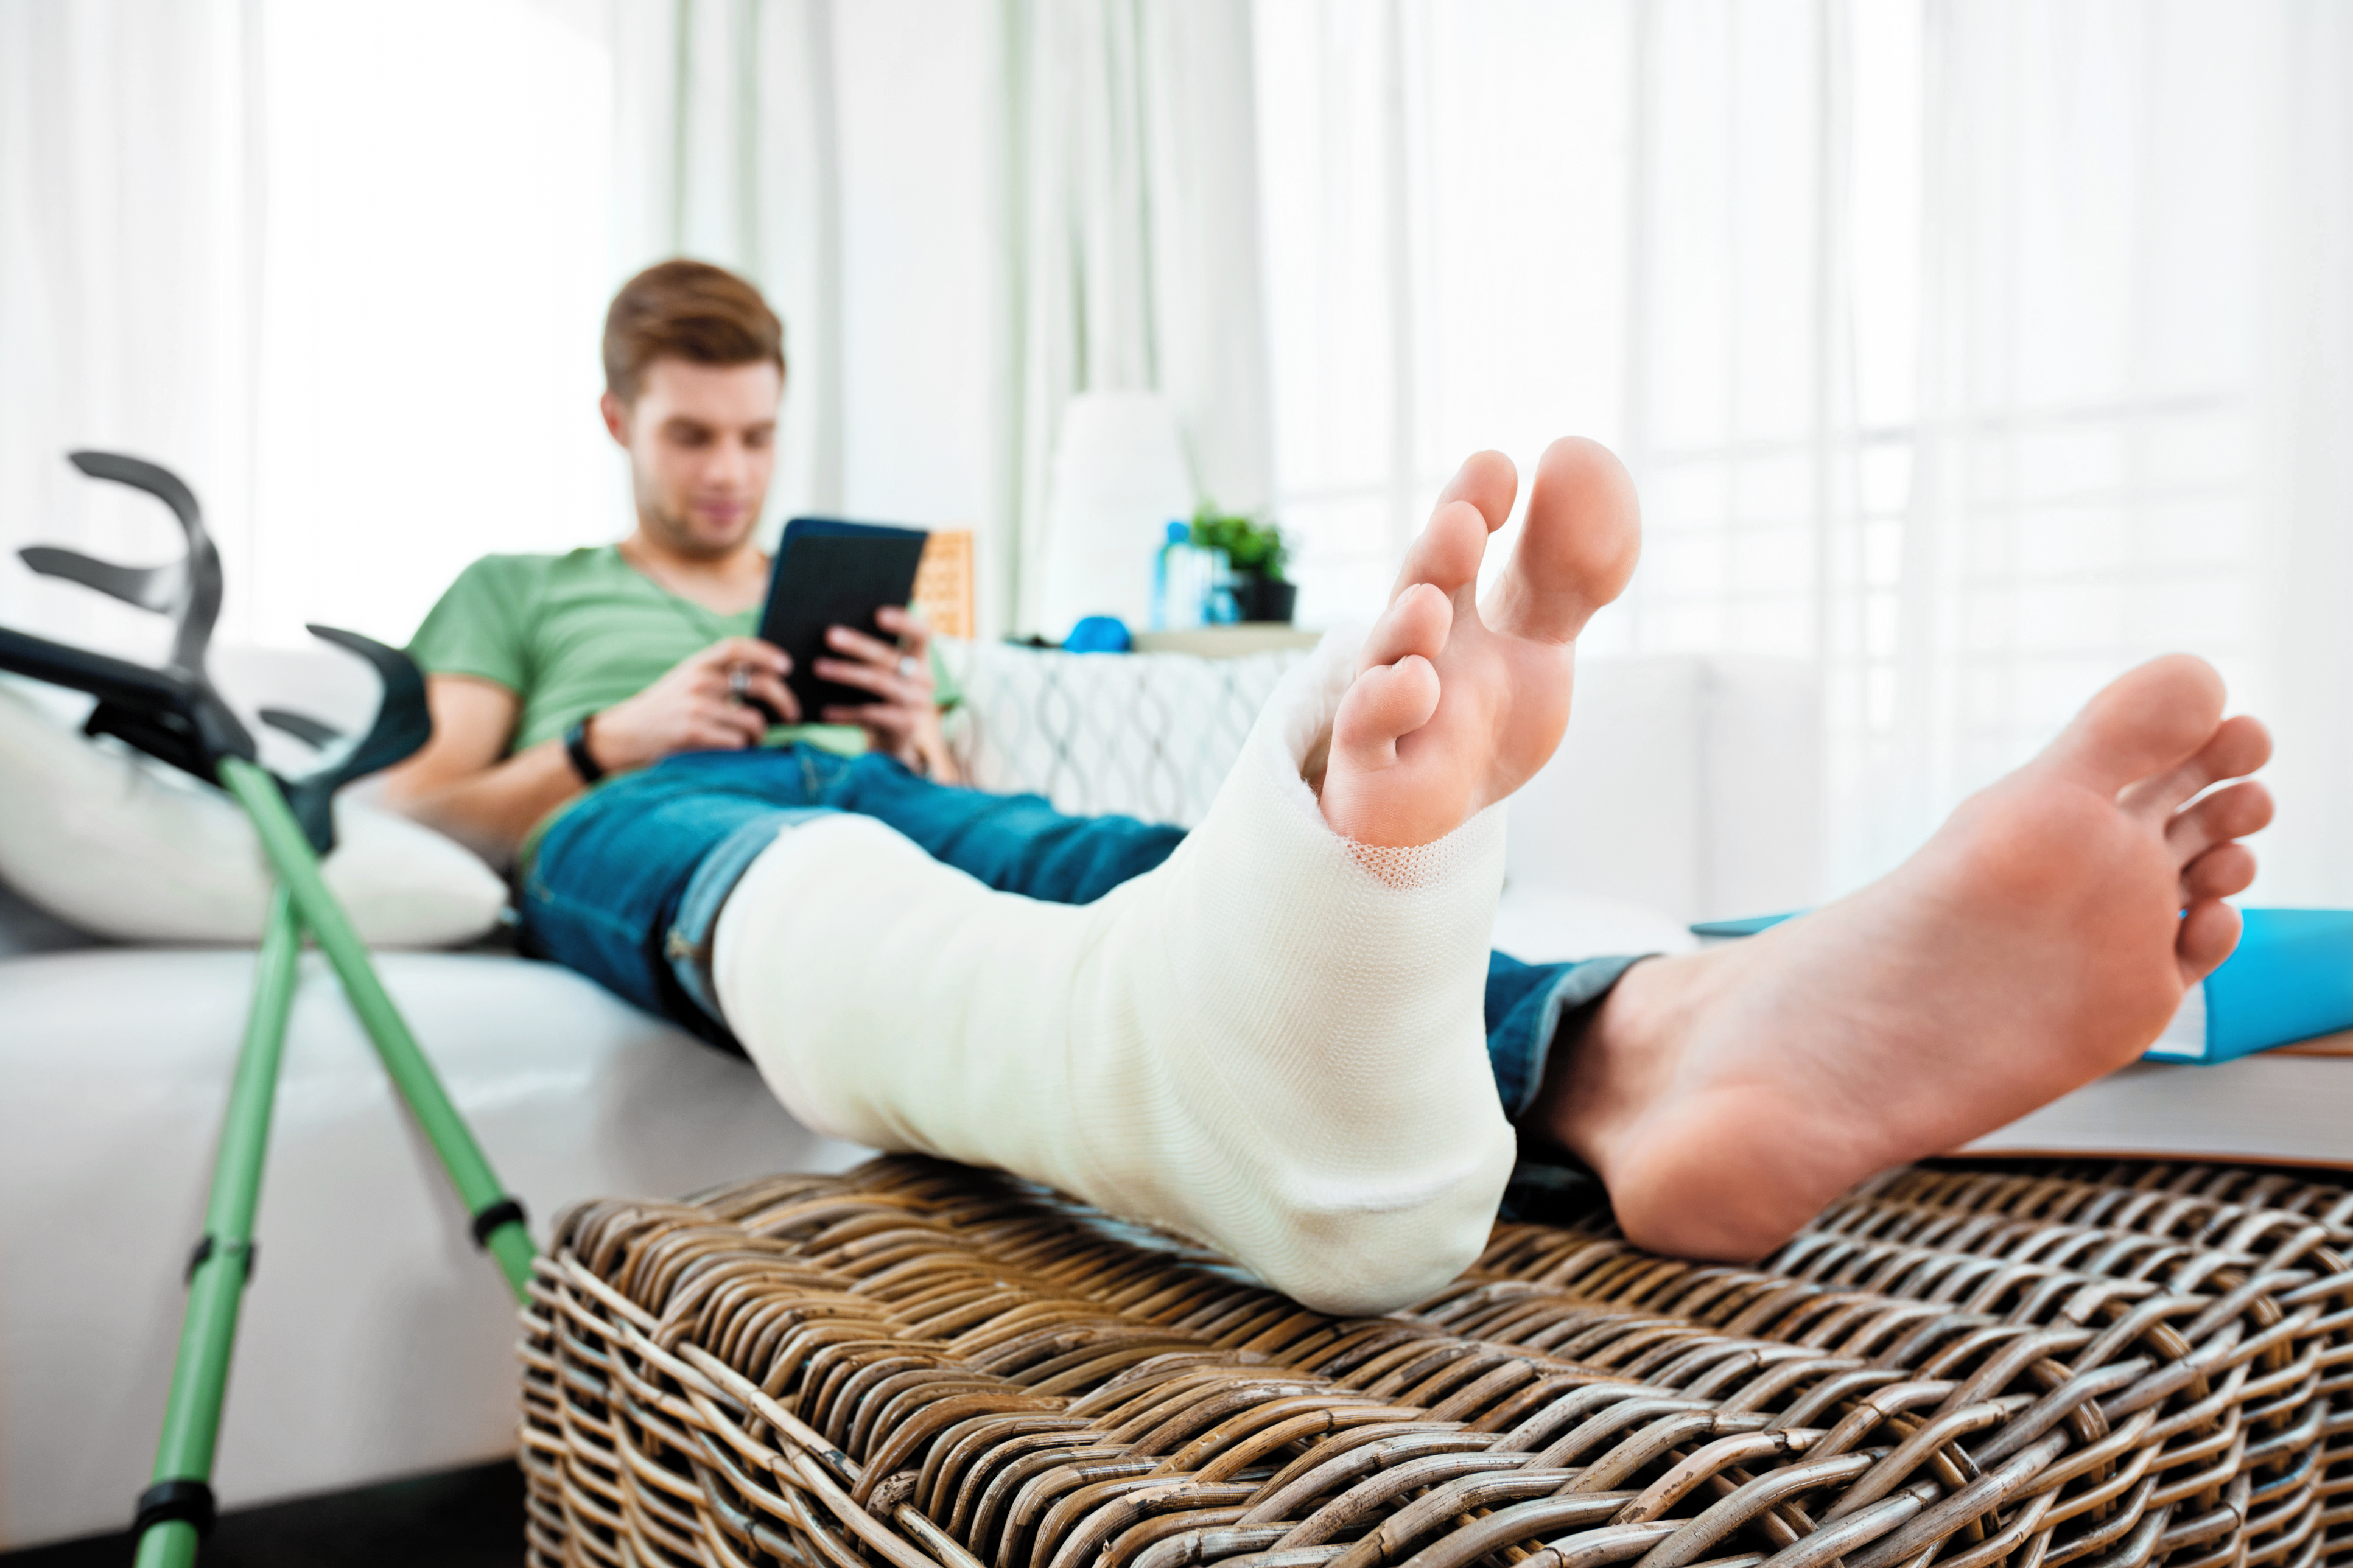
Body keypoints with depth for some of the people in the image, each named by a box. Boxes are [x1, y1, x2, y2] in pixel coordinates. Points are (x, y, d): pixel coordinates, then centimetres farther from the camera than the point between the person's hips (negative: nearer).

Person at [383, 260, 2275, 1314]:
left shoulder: (842, 596, 40)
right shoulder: (517, 586, 34)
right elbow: (435, 799, 18)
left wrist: (922, 731, 5)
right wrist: (616, 735, 1)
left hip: (880, 791, 4)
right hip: (636, 824, -3)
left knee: (1161, 866, -33)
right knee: (808, 882, -43)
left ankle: (1656, 1046, -65)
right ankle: (1274, 1083, -81)